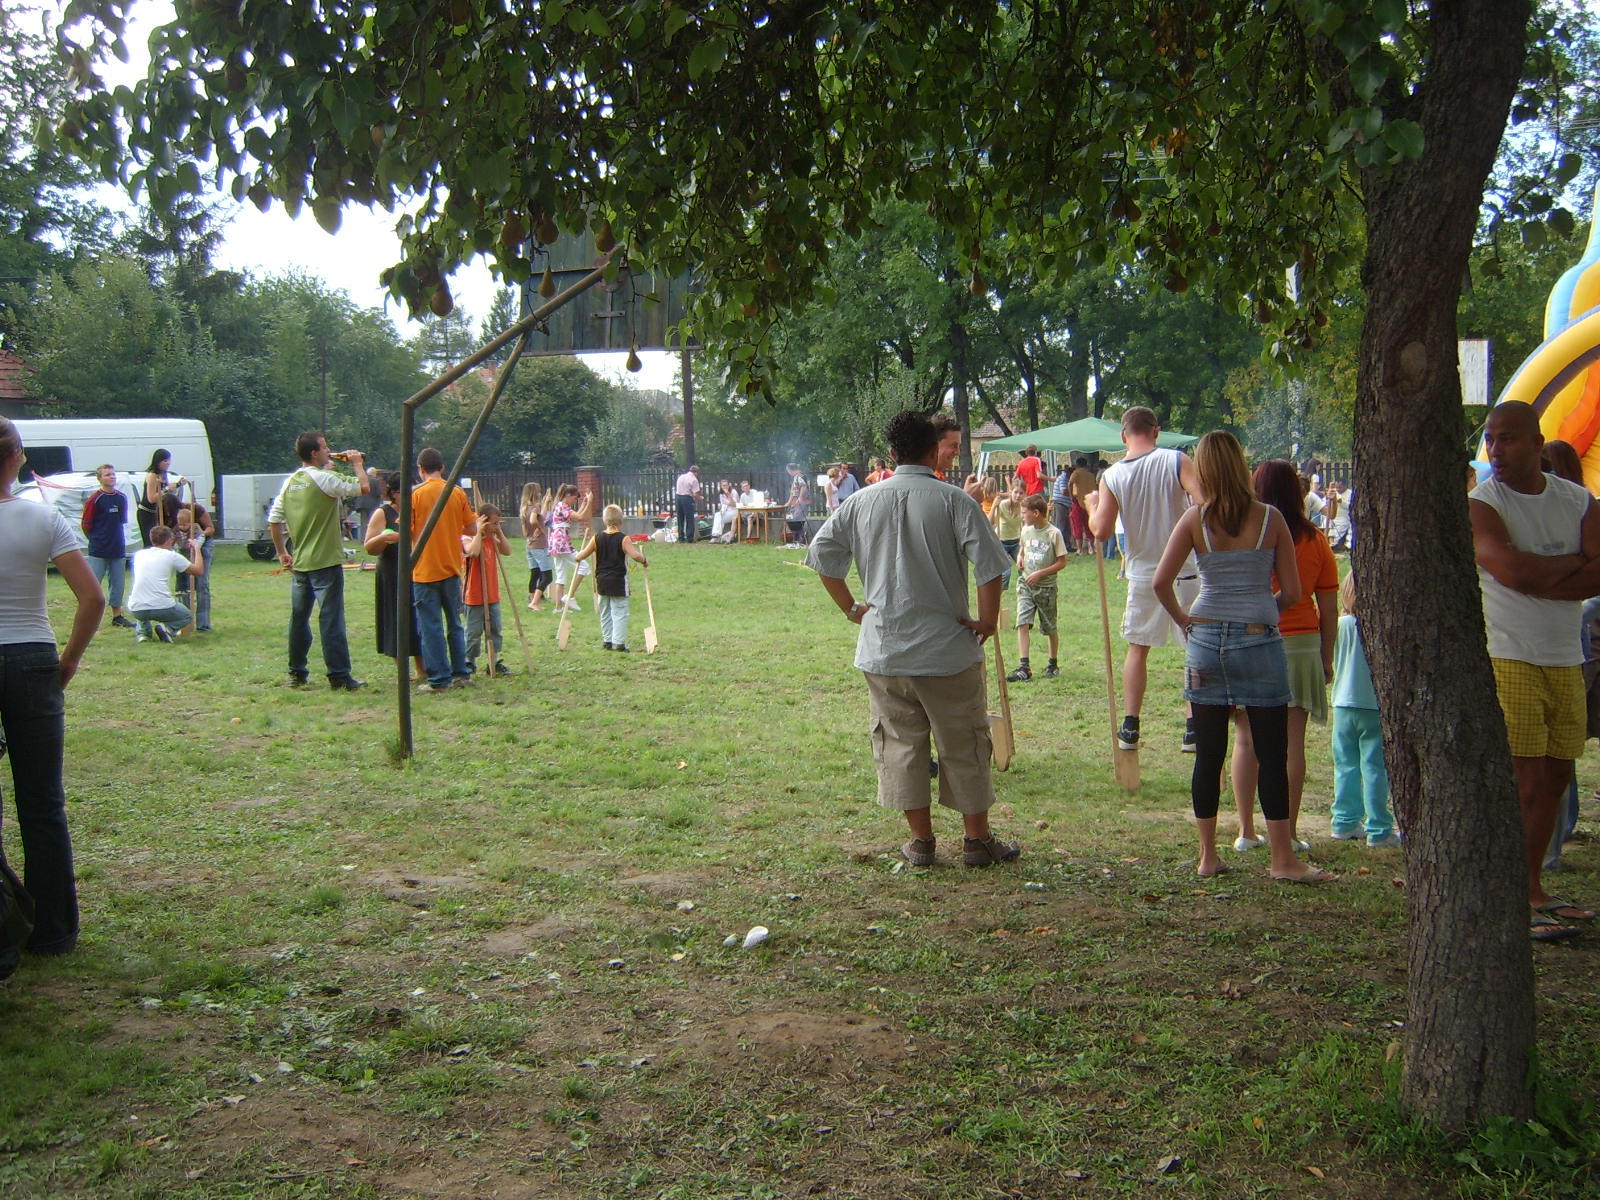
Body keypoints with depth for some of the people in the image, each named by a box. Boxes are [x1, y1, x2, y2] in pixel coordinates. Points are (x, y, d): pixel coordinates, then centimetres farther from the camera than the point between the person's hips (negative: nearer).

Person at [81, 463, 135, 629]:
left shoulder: (122, 498, 7)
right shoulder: (94, 499, -9)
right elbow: (85, 524, -5)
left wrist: (115, 539, 11)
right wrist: (96, 540, 4)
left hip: (118, 549, 5)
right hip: (98, 552, -5)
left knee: (118, 583, 11)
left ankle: (117, 616, 19)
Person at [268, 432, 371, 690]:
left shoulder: (290, 482, 10)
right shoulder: (324, 478, -13)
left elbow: (273, 520, 12)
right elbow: (363, 486, -20)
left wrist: (282, 552, 21)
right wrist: (357, 464, -2)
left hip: (299, 563, 7)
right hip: (325, 562, -7)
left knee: (299, 618, 14)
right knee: (331, 619, -5)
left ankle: (297, 673, 23)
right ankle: (339, 676, -4)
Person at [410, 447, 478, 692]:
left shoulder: (415, 494, -9)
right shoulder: (457, 493, 1)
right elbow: (472, 529, 3)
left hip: (425, 570, -4)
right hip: (452, 569, 4)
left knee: (431, 627, 1)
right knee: (454, 624, 15)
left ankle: (439, 679, 2)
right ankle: (461, 673, 17)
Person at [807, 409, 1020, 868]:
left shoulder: (860, 502, 2)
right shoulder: (954, 500, -9)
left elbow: (821, 554, 6)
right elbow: (989, 564, -17)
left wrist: (850, 607, 13)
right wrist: (987, 620, -5)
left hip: (882, 650, 3)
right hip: (947, 647, -2)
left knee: (900, 743, 12)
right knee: (964, 744, 10)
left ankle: (920, 840, 18)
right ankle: (977, 839, 18)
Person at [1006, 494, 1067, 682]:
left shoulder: (1054, 533, -12)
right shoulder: (1026, 530, 4)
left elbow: (1062, 562, -10)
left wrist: (1040, 573, -17)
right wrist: (1020, 557, 3)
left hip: (1046, 587, -4)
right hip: (1026, 584, 4)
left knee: (1050, 629, 10)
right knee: (1022, 623, -12)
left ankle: (1054, 664, 29)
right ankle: (1024, 667, -15)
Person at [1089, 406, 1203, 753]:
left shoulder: (1112, 477, -3)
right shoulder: (1177, 461, -8)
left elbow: (1101, 531, -7)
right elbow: (1204, 505, -19)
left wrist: (1092, 506, 12)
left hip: (1143, 573, 2)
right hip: (1186, 569, -2)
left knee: (1137, 648, 14)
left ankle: (1130, 728, 13)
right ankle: (1195, 729, 10)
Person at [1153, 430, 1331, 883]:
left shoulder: (1195, 520, -1)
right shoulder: (1271, 518, -1)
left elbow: (1160, 582, -8)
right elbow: (1292, 593, 0)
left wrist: (1183, 619, 8)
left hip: (1205, 640, 1)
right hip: (1259, 640, -1)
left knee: (1208, 754, 7)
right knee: (1272, 754, 5)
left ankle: (1208, 856, 14)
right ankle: (1283, 859, 7)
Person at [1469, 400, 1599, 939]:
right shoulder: (1479, 505, -7)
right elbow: (1513, 571, -22)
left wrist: (1538, 577, -15)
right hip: (1507, 658, -6)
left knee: (1555, 778, 9)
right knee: (1524, 781, -9)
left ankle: (1533, 888, 20)